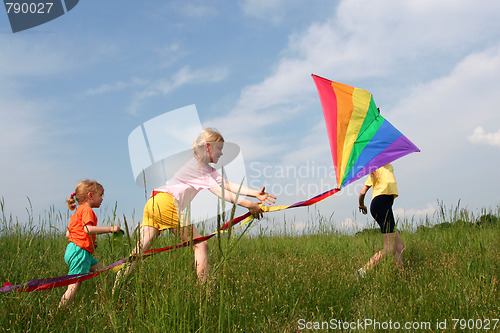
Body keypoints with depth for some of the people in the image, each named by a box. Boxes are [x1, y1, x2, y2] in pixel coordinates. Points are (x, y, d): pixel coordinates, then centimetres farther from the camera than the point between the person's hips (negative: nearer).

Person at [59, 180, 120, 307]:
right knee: (75, 285, -10)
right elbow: (88, 229, -24)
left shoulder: (78, 212, 23)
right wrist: (110, 228, -22)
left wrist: (90, 242, 19)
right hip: (79, 251, -11)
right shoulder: (87, 210, -8)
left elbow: (68, 233, 23)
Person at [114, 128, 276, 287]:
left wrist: (256, 193, 0)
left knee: (140, 249, 3)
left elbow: (227, 185, 10)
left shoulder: (207, 169, 23)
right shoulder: (196, 166, -5)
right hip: (165, 203, -10)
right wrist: (249, 204, -17)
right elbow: (221, 193, -14)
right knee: (201, 244, -6)